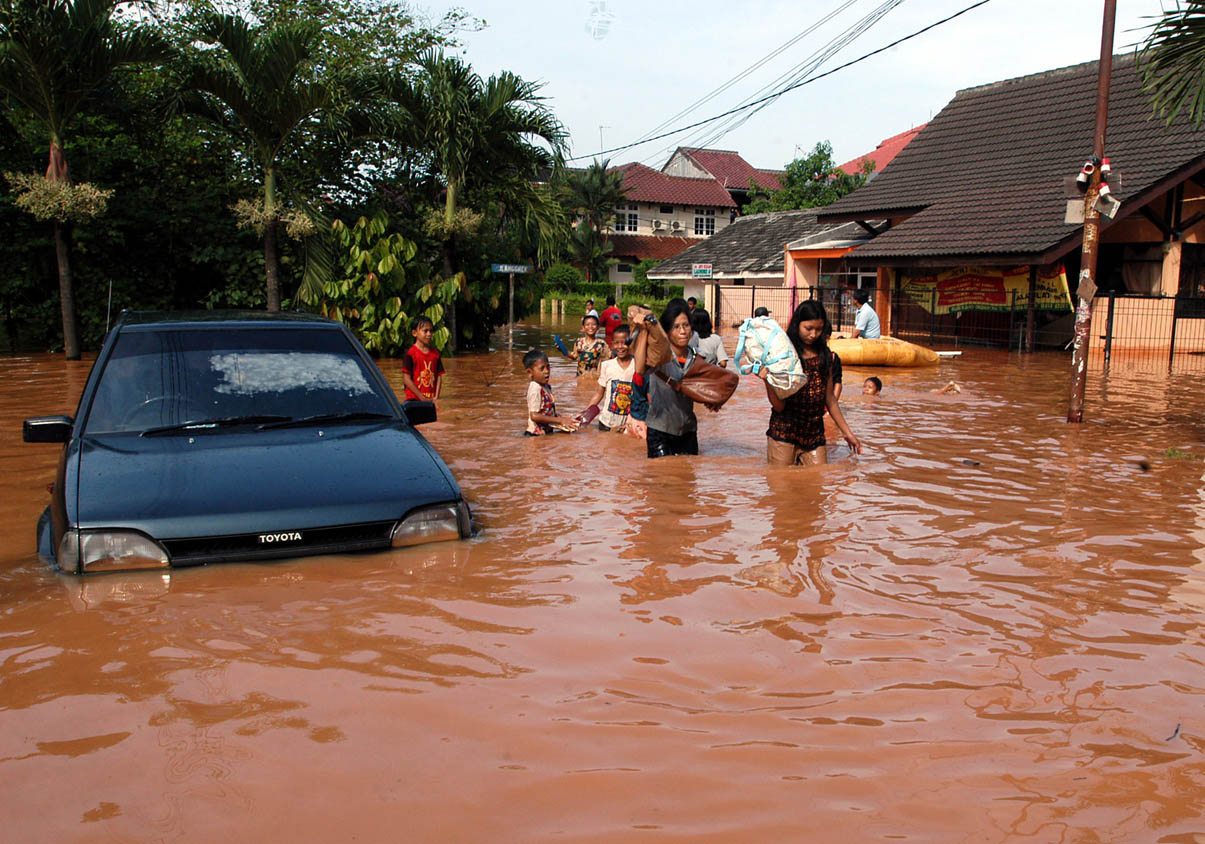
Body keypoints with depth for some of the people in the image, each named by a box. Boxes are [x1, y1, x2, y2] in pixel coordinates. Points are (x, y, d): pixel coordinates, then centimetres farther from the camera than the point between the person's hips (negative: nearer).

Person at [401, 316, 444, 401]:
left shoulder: (435, 353, 8)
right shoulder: (410, 353, -7)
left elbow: (439, 376, 8)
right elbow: (406, 379, -10)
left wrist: (436, 397, -4)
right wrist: (422, 397, -12)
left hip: (431, 400, 4)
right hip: (414, 399, -4)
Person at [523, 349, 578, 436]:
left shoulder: (547, 387, 10)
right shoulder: (535, 388, -17)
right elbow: (534, 416, -22)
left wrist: (562, 418, 4)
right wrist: (560, 420, -18)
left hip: (548, 431, 8)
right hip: (536, 434, -8)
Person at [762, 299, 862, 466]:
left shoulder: (824, 355, 8)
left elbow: (830, 398, 16)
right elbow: (778, 406, -10)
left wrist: (847, 432, 20)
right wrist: (767, 380, -26)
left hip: (814, 435, 4)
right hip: (783, 434, -4)